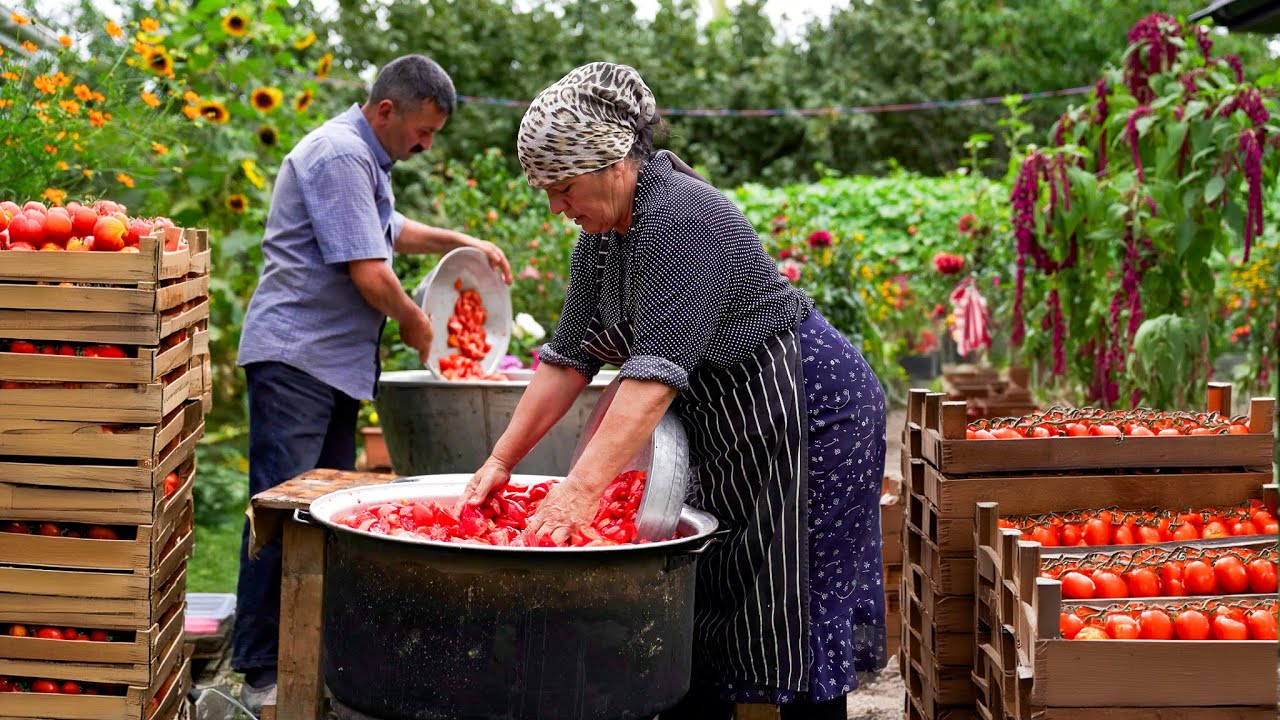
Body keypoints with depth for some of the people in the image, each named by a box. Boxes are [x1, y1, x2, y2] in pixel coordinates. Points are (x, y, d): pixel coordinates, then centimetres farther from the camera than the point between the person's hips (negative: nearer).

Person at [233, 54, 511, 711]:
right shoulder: (339, 155, -16)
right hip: (295, 356, -11)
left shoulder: (365, 157, 18)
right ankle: (262, 675, -8)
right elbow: (370, 273, -20)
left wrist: (459, 242, 26)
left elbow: (385, 229, 38)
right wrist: (415, 323, -3)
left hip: (335, 361, 11)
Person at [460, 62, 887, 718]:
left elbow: (657, 372, -34)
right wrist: (502, 459, -2)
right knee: (701, 608, 10)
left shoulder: (678, 218, -25)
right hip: (726, 429, 9)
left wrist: (581, 490, -40)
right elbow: (569, 356, 5)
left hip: (810, 408, -9)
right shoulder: (602, 229, 3)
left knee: (795, 612, -4)